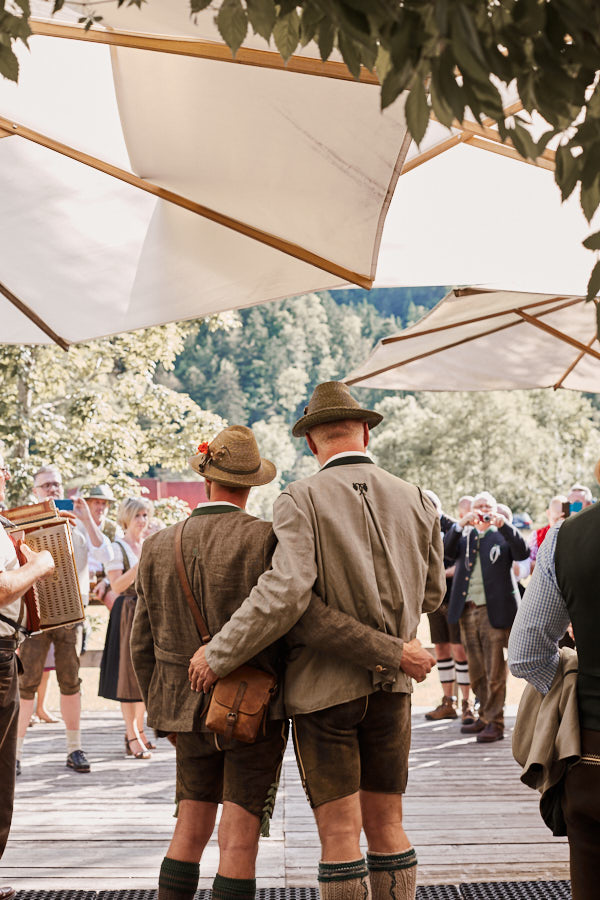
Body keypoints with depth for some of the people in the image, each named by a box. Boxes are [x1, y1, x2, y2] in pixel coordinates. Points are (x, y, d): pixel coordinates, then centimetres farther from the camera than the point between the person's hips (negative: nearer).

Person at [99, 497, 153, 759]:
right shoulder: (118, 548, -5)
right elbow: (117, 585, -15)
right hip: (127, 613, -6)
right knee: (129, 674, -6)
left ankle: (139, 730, 20)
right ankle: (132, 738, -3)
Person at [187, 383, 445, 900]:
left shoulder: (302, 500, -12)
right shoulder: (416, 502, 3)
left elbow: (284, 594, -24)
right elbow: (431, 594, 12)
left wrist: (218, 656, -14)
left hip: (324, 687, -4)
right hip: (391, 685, 4)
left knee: (339, 833, 3)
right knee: (386, 826, 14)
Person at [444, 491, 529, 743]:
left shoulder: (503, 535, 6)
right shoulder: (464, 536, 15)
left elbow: (522, 553, -11)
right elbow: (447, 551, -3)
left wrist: (504, 525, -21)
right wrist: (461, 524, -16)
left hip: (494, 610, -4)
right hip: (467, 611, 4)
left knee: (494, 670, -5)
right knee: (476, 671, 12)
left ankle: (495, 723, 0)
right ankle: (485, 717, 24)